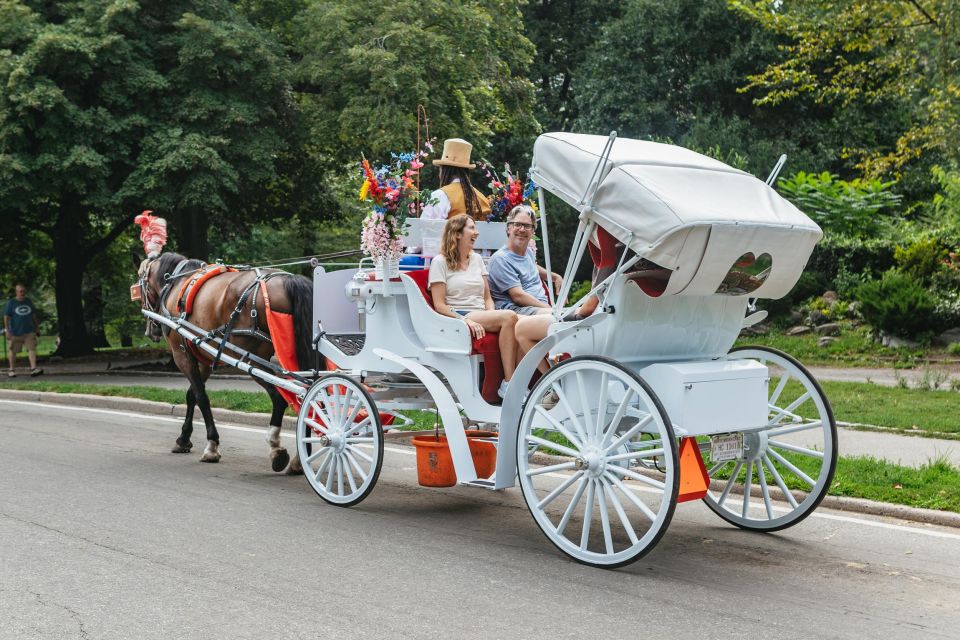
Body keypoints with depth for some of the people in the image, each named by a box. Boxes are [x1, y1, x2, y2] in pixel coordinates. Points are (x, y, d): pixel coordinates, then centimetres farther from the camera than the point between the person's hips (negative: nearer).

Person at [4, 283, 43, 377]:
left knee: (32, 348, -11)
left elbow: (33, 316, 18)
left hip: (29, 331, 3)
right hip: (15, 333, -2)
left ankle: (33, 368, -18)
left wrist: (36, 328, 16)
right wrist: (7, 330, -10)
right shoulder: (11, 303, -1)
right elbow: (6, 317, -3)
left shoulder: (28, 301, 11)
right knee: (13, 351, 7)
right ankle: (12, 370, 20)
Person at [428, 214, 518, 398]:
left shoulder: (477, 259, 23)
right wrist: (466, 321, -21)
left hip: (482, 316, 6)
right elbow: (439, 305, -6)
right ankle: (509, 383, -32)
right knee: (509, 317, -31)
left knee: (518, 325, -28)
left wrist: (491, 315, -3)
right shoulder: (440, 262, 3)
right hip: (458, 317, -6)